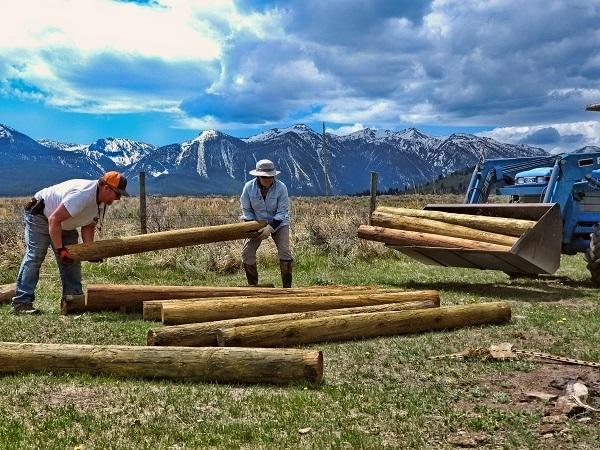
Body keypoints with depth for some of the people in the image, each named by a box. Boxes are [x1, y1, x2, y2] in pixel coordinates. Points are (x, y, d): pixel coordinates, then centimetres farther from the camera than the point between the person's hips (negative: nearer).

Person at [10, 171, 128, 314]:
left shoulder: (102, 202, -6)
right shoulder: (82, 195, -36)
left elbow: (88, 226, 1)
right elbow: (54, 220, -36)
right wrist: (60, 249, -33)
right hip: (39, 216, -10)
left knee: (72, 257, 4)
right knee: (34, 256, -16)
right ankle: (21, 303, -18)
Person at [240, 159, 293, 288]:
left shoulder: (281, 187, -20)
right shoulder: (249, 187, -15)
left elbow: (282, 212, -18)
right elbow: (246, 210, -5)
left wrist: (270, 228, -29)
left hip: (278, 223, -2)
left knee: (284, 252, -17)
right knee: (247, 253, -8)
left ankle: (287, 286, -5)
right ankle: (252, 285, 10)